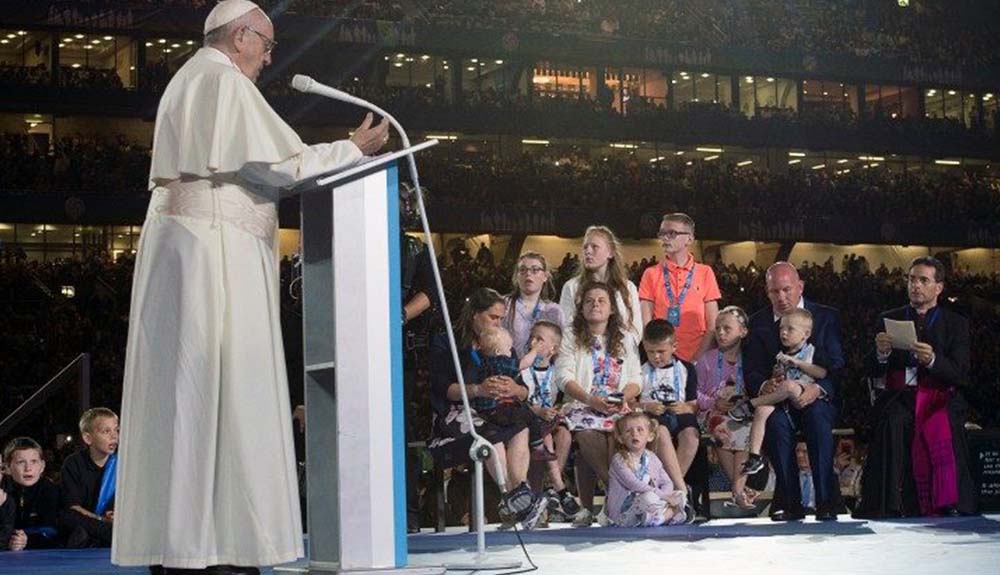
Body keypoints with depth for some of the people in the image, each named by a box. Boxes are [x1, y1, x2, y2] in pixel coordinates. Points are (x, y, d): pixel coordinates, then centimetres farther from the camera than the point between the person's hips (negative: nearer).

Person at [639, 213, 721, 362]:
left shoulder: (705, 273, 4)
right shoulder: (651, 274, 5)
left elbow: (713, 326, 3)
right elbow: (646, 324, 2)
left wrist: (696, 360, -8)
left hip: (697, 361, 0)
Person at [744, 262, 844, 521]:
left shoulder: (827, 317, 4)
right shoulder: (758, 322, 9)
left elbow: (837, 366, -5)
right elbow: (751, 371, 2)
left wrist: (817, 389, -26)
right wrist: (763, 386, -23)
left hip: (818, 399, -1)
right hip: (776, 401, 1)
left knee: (817, 416, -35)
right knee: (776, 422, -33)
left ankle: (826, 502, -30)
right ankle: (789, 503, -26)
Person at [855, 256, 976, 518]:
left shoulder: (956, 324, 11)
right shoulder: (888, 320, 16)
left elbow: (960, 375, -1)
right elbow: (872, 372, 12)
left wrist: (932, 360, -21)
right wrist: (881, 354, -11)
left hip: (938, 398, -1)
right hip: (897, 396, 1)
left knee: (941, 427, -35)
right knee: (891, 423, -33)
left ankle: (947, 505, -32)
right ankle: (888, 506, -35)